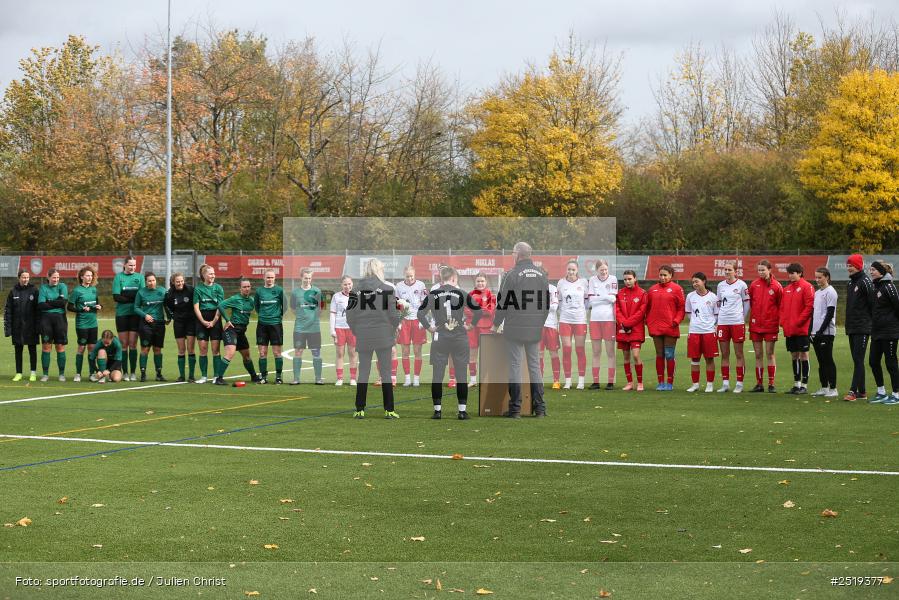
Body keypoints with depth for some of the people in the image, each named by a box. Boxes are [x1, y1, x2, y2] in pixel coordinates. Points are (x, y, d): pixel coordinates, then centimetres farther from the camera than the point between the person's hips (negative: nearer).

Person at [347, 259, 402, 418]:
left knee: (363, 372, 10)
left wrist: (357, 332, 13)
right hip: (383, 336, -2)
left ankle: (360, 410, 9)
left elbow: (350, 315, -1)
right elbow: (394, 314, -8)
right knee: (386, 372, 5)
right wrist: (393, 330, 11)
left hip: (363, 338, 2)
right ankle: (389, 410, 5)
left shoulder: (357, 290, -1)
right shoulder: (387, 289, -8)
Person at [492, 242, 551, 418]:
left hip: (515, 328, -5)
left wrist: (496, 324, 5)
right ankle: (539, 408, 10)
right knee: (535, 366, 10)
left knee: (515, 366, -1)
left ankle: (515, 408, -1)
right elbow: (547, 302, 14)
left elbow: (503, 303, -8)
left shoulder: (513, 274, -10)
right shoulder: (541, 274, 8)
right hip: (535, 330, 5)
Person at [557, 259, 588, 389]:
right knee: (566, 350, 0)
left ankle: (581, 381, 7)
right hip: (565, 320, 1)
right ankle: (567, 381, 6)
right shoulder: (561, 283, 5)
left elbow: (587, 299, 11)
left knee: (580, 350, 1)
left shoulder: (583, 282, 2)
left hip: (580, 320, -1)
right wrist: (562, 313, 7)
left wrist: (584, 312, 5)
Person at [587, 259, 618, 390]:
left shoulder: (613, 279, 1)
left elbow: (614, 299, -3)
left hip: (609, 319, -3)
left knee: (610, 352, -1)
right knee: (596, 352, 5)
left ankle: (611, 381, 2)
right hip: (595, 319, 3)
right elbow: (591, 300, 1)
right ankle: (595, 381, 9)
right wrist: (606, 297, -9)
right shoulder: (592, 280, 8)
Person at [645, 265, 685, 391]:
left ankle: (670, 383, 5)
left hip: (670, 328, -4)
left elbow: (681, 307, -2)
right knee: (659, 355, 7)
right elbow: (648, 307, 16)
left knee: (669, 356, -2)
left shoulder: (676, 289, -1)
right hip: (655, 327, 4)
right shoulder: (652, 289, 11)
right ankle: (661, 382, 12)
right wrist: (648, 321, 5)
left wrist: (676, 321, -13)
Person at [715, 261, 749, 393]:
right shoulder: (720, 285, 9)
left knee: (739, 354, 1)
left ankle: (739, 383, 5)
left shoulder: (741, 285, -3)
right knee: (724, 354, 6)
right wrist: (719, 317, 9)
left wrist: (741, 318, -1)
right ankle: (725, 383, 11)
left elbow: (747, 304, 2)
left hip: (737, 322, -4)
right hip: (722, 323, 4)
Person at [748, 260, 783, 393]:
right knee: (758, 355, 6)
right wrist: (752, 317, 4)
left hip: (770, 325, -3)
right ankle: (759, 384, 11)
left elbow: (781, 306, 1)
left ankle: (771, 384, 4)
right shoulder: (754, 285, 5)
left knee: (769, 354, -1)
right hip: (755, 325, 3)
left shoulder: (776, 286, -3)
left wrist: (778, 320, -2)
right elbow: (750, 303, 11)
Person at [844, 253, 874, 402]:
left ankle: (854, 391, -14)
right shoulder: (851, 282, 16)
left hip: (862, 328, -9)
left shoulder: (865, 282, -11)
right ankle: (862, 391, 15)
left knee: (858, 360, -10)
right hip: (852, 327, 9)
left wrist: (871, 321, -11)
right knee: (857, 360, 10)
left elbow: (873, 304, -14)